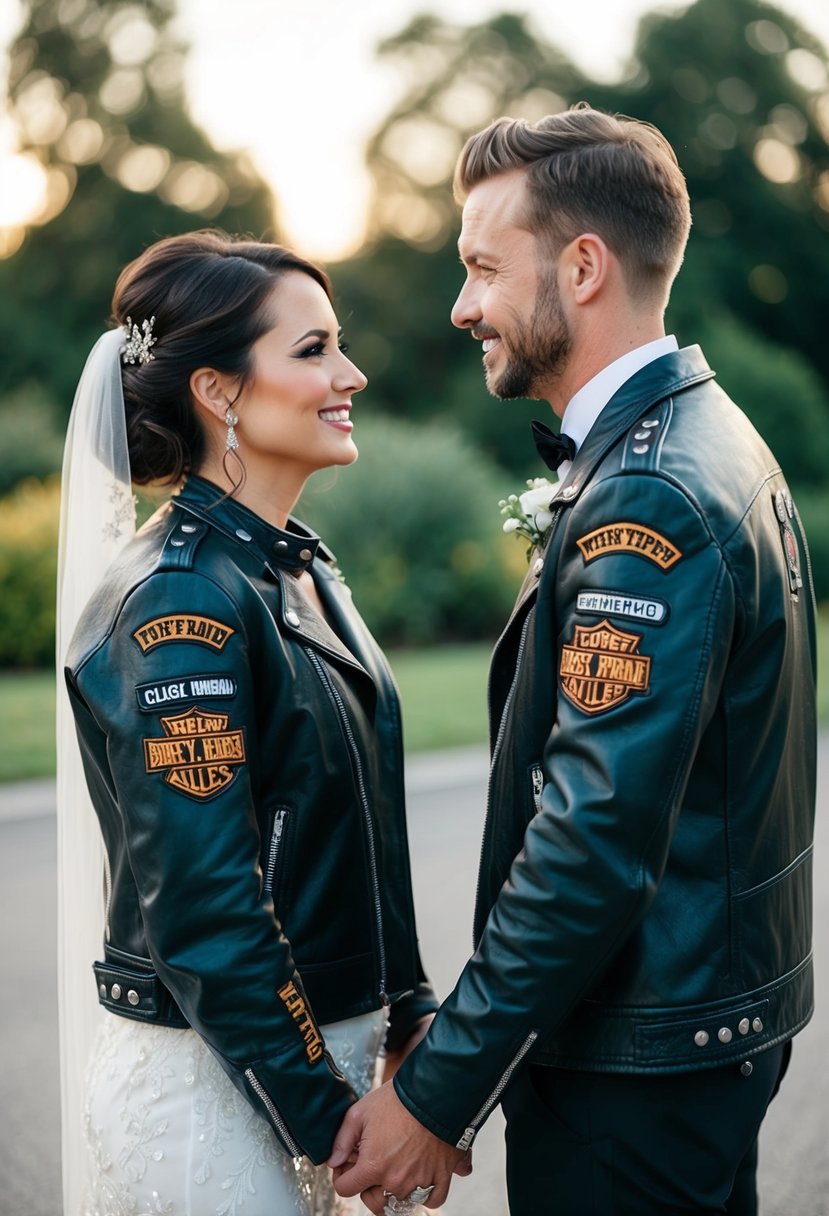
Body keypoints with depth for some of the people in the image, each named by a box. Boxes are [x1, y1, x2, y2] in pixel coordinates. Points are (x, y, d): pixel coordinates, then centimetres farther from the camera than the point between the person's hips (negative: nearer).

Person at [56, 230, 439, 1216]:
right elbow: (203, 910, -21)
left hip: (322, 1046, 8)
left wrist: (411, 1015, 10)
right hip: (215, 1084, -8)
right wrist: (333, 1125, -17)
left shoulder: (297, 570, 7)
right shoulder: (182, 601, -20)